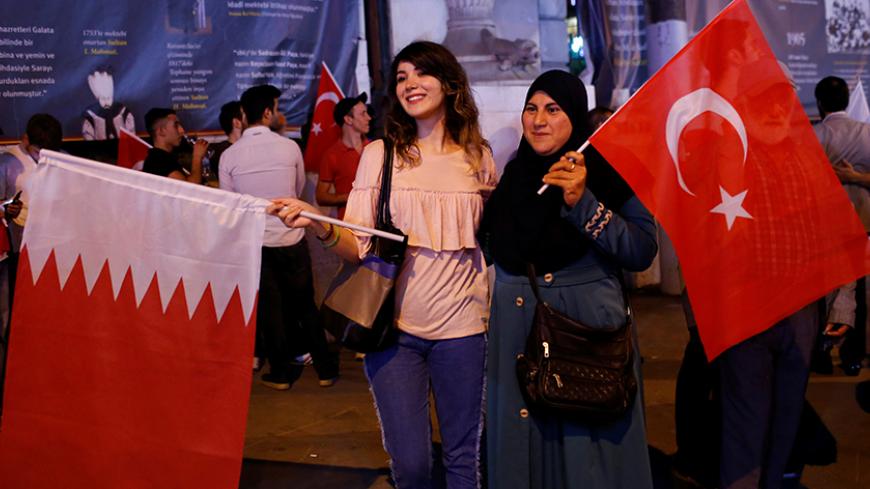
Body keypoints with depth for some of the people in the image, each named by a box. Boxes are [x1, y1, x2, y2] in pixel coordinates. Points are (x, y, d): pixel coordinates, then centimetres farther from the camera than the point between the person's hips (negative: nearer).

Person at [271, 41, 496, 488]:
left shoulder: (478, 157, 4)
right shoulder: (380, 153, 0)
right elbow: (358, 246, -5)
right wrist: (319, 226, -24)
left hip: (461, 327, 1)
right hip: (394, 326, -1)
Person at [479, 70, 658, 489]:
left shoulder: (609, 171, -5)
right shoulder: (511, 176, 8)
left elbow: (643, 252, -16)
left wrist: (582, 202, -22)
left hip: (589, 328, -4)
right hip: (516, 334, 4)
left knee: (588, 452, 4)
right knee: (524, 442, 13)